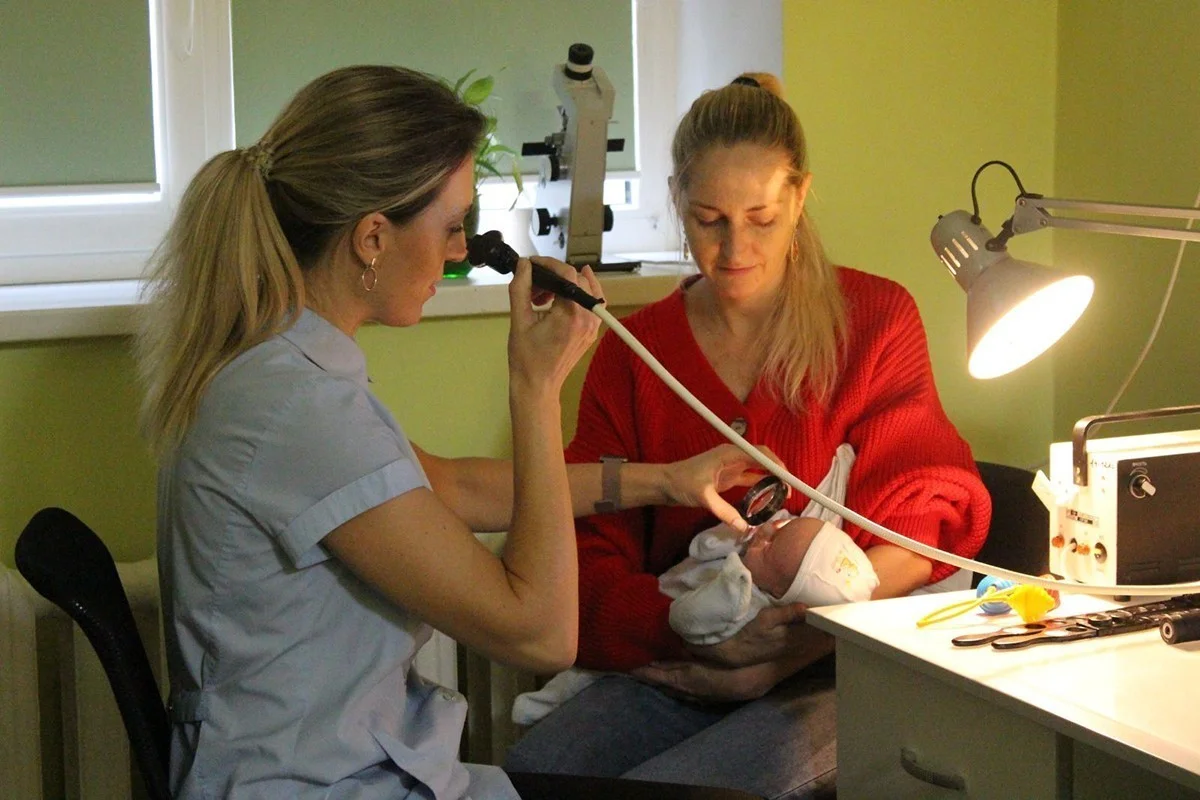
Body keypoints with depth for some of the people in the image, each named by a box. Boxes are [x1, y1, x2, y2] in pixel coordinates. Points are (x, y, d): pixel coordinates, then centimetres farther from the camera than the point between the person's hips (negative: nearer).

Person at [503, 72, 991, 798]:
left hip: (829, 669, -3)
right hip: (676, 670, 3)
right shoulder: (633, 353, 7)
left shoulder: (876, 317, 2)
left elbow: (931, 517, -2)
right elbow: (592, 561, 0)